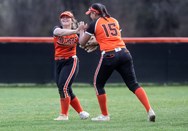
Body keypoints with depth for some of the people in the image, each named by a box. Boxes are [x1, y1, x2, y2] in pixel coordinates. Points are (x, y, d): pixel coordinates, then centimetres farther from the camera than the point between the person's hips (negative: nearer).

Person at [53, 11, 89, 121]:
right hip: (58, 62, 4)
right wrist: (75, 31, -36)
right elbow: (60, 32, -23)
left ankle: (64, 115, -9)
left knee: (63, 87, -17)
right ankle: (81, 112, 19)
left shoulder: (76, 33, 0)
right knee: (67, 91, 7)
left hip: (71, 61, -4)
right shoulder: (57, 29, 2)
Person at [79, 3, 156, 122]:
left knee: (98, 84, 16)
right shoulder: (114, 21, 20)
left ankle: (105, 115, 17)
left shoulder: (94, 24, 5)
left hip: (109, 55, -4)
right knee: (133, 84, 1)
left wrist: (82, 30, 29)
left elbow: (82, 42, 11)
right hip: (124, 53, 5)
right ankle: (150, 110, -16)